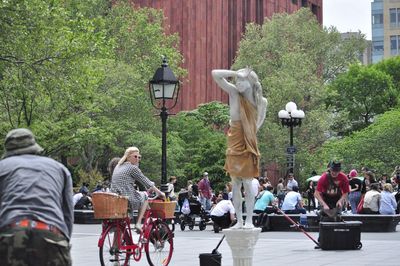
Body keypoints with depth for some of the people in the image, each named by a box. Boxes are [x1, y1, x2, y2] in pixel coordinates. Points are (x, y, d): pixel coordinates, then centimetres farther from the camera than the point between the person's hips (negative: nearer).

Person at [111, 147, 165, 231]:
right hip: (127, 201, -7)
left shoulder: (118, 167, 19)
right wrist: (159, 193, 12)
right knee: (145, 196, 18)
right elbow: (146, 182, 0)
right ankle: (138, 223, 8)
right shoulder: (133, 168, -5)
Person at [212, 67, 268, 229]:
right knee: (235, 184, 4)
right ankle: (239, 220, 11)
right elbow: (215, 74, -10)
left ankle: (249, 220, 4)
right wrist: (235, 73, -13)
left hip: (248, 145, -1)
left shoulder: (262, 102, 0)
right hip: (234, 144, 1)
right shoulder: (234, 93, -3)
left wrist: (253, 130, 9)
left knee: (247, 183, -3)